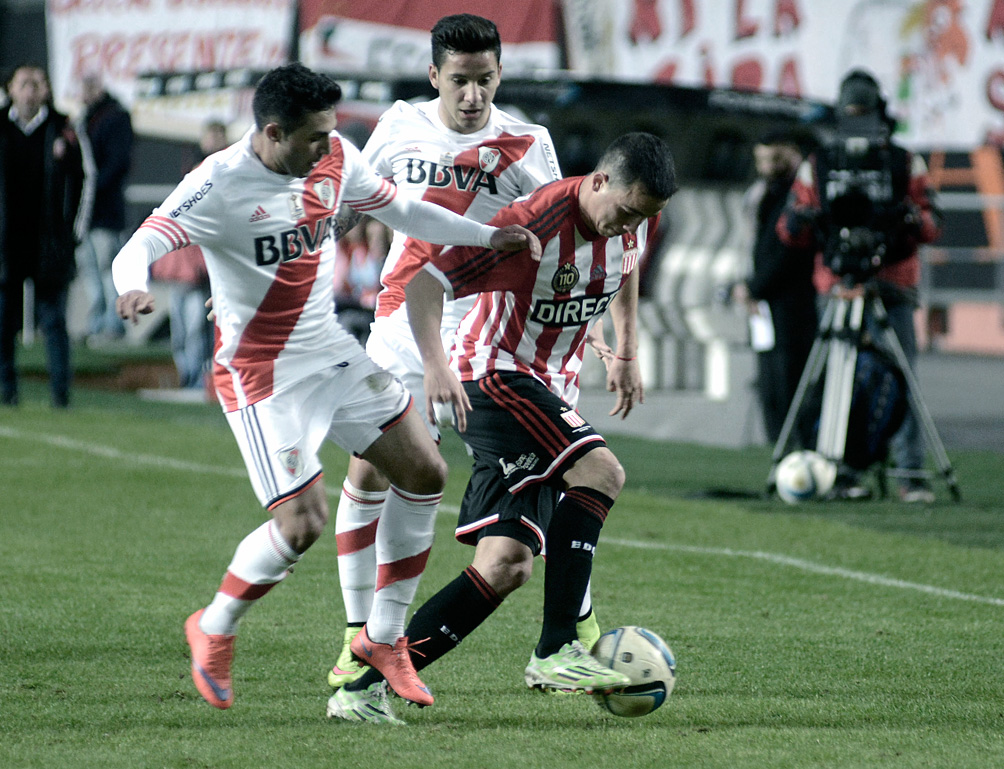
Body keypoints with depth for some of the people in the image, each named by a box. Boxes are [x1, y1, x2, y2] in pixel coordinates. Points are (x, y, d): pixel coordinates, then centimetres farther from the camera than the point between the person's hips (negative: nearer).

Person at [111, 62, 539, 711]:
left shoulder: (334, 158, -2)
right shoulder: (220, 186, -22)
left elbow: (401, 211, 13)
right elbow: (140, 247, -32)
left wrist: (489, 236, 5)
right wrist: (133, 288, -55)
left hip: (332, 352, 7)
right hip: (262, 373, -7)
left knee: (425, 472, 4)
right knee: (303, 522, -14)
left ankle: (383, 636, 18)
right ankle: (214, 631, 12)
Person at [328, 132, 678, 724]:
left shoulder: (635, 219, 1)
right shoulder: (535, 224, -22)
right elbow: (425, 281, -23)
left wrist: (627, 353, 21)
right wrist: (437, 364, -36)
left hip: (551, 393, 8)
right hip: (495, 374, -8)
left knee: (507, 568, -4)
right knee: (600, 471, -30)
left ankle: (365, 688, -3)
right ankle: (556, 652, -26)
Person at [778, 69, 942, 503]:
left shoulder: (906, 165, 10)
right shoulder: (816, 167, 12)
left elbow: (933, 225, 6)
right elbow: (788, 230, 11)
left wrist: (912, 217, -17)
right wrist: (806, 219, -13)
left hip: (891, 287, 0)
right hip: (836, 285, 1)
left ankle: (911, 473, -7)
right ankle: (841, 472, -1)